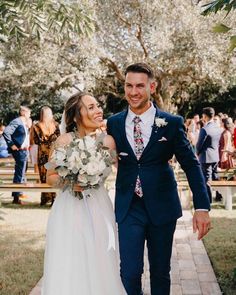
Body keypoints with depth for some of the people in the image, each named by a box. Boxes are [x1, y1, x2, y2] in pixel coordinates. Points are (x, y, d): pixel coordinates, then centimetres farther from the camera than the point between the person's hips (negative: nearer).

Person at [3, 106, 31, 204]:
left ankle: (19, 192, 30)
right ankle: (16, 197, -4)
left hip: (24, 151, 10)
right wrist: (11, 145, -23)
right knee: (19, 174, -8)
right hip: (19, 151, -10)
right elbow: (6, 132, -27)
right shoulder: (16, 122, -16)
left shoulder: (24, 123, 13)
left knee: (21, 173, 18)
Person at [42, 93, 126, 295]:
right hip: (69, 210, -2)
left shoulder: (108, 141, -2)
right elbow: (51, 177, -1)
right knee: (69, 269, 3)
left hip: (99, 209, 2)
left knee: (101, 268, 7)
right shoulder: (65, 141, -9)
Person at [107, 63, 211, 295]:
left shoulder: (172, 123, -5)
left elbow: (191, 165, -4)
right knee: (129, 272, -2)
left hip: (162, 207, 0)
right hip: (128, 208, 1)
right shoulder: (114, 123, 0)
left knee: (161, 272, 13)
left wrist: (202, 207, -10)